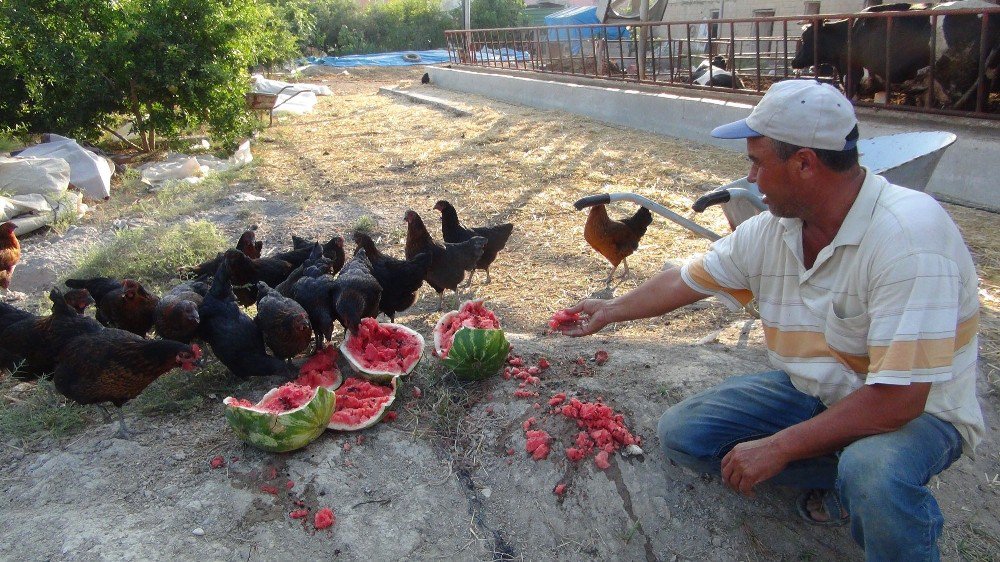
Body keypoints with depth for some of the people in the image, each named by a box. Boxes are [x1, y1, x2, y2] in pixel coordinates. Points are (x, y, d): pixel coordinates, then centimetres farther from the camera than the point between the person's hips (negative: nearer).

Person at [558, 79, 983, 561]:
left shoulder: (908, 233, -31)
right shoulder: (768, 231, -8)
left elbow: (898, 398, -32)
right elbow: (688, 280, 9)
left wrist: (777, 447, -26)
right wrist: (612, 310, 21)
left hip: (915, 412, -7)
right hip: (810, 391, 7)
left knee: (872, 472, -40)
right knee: (680, 432, -3)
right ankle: (843, 477, 2)